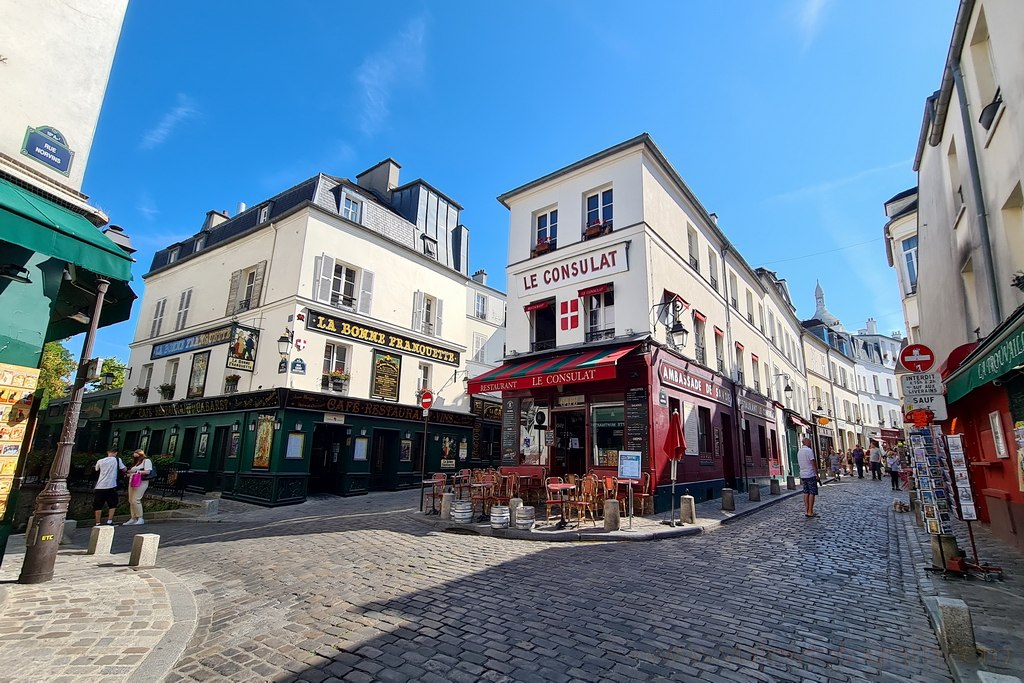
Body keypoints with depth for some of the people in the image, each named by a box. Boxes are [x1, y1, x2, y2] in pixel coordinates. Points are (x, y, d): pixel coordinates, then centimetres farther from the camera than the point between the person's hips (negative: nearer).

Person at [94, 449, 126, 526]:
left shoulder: (100, 461, 8)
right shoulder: (117, 460, 0)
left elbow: (97, 470, 24)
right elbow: (124, 469, 5)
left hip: (100, 486, 2)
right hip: (111, 486, -2)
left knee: (98, 505, 10)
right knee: (112, 504, 11)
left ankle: (97, 523, 9)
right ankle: (109, 521, 3)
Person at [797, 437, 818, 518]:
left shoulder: (799, 451, 12)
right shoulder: (809, 451, -12)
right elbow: (813, 464, -15)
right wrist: (817, 474, -10)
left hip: (803, 475, 7)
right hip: (810, 475, -7)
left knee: (806, 493, 10)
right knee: (812, 493, -3)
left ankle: (806, 510, 10)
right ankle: (810, 511, -4)